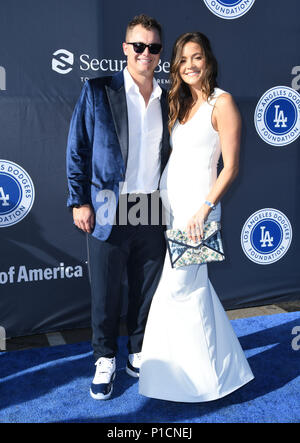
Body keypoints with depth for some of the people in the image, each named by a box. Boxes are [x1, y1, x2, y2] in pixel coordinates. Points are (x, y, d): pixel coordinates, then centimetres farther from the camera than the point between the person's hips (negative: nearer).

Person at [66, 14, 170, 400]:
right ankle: (105, 360, 28)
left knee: (147, 289, 13)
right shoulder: (98, 91, -1)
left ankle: (139, 354, 33)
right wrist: (79, 201, -7)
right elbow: (77, 149, -2)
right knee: (105, 292, 8)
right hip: (108, 210, -3)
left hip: (152, 211, 3)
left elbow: (168, 154, 14)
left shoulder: (167, 100, 9)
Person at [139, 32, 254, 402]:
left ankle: (193, 375, 13)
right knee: (194, 286, 15)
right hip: (168, 203, 8)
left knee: (173, 291, -6)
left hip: (197, 205, -7)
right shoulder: (180, 104, 15)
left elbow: (231, 166, -12)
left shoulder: (222, 102, -7)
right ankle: (216, 365, 33)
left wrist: (203, 211, -18)